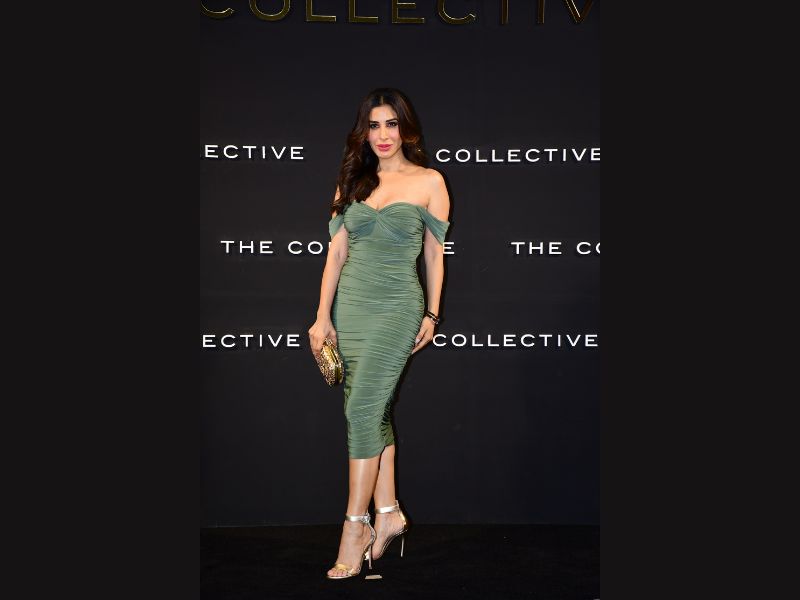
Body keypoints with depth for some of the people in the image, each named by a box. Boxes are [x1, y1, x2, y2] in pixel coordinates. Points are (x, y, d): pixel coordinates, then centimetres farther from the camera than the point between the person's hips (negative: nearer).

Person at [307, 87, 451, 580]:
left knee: (362, 411, -10)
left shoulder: (429, 181, 0)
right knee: (374, 411, 8)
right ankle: (388, 513, 18)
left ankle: (356, 525, -2)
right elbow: (337, 252, 7)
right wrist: (323, 316, 4)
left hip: (398, 305, -4)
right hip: (351, 302, 4)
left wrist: (432, 314, 2)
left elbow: (435, 253, 3)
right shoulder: (353, 182, 10)